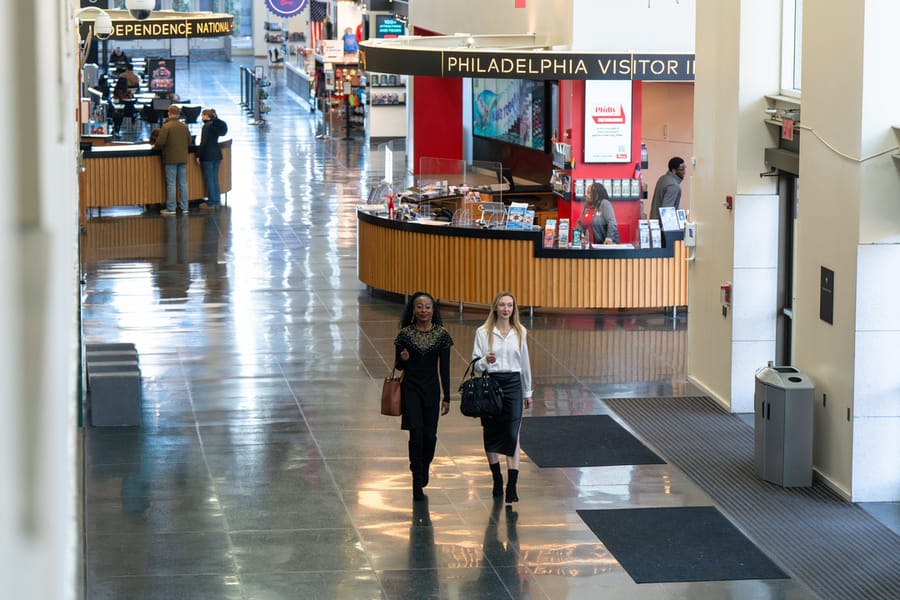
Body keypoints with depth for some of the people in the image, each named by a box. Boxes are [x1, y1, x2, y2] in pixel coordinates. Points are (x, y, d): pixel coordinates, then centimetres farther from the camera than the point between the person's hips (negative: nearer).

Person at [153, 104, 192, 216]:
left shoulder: (166, 127, -13)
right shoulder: (184, 127, 5)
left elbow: (160, 142, -16)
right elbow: (189, 142, 12)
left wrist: (155, 147, 5)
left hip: (171, 159, -5)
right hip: (183, 158, 5)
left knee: (171, 184, -1)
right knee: (183, 183, 10)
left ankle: (171, 208, 1)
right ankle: (184, 207, 12)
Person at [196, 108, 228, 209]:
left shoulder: (206, 126, -15)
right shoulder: (217, 124, 8)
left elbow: (203, 143, -18)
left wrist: (198, 155, -14)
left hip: (207, 156, -8)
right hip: (217, 154, 8)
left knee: (209, 179, -2)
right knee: (215, 178, 14)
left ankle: (211, 202, 1)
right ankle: (217, 201, 17)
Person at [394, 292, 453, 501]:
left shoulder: (441, 334, 0)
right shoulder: (405, 334, -3)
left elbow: (444, 368, 3)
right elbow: (398, 366, 5)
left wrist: (446, 397, 1)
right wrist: (403, 360, -19)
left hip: (432, 389, 2)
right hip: (411, 388, -1)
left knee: (429, 435, 3)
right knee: (416, 433, -10)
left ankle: (424, 467, 36)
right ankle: (417, 484, -4)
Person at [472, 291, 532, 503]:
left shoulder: (520, 332, 7)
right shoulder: (483, 332, 0)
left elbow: (524, 363, 14)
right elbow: (475, 363, 1)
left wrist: (527, 392, 18)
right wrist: (485, 360, -22)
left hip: (513, 384, 1)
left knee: (512, 435, -7)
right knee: (491, 434, 7)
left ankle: (512, 486, -9)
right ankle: (497, 480, 24)